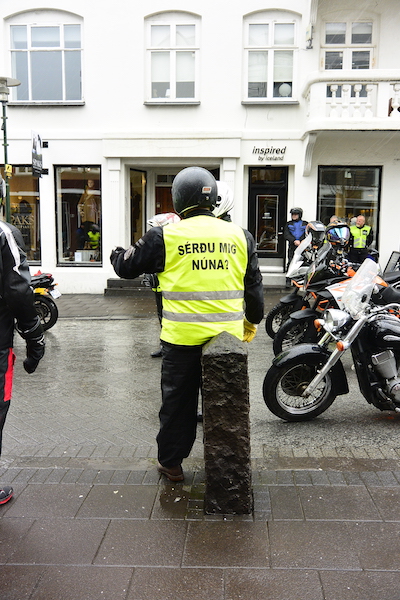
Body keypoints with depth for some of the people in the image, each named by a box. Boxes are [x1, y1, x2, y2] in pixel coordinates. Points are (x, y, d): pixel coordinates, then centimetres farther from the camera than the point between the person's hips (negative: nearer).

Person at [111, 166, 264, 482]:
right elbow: (254, 285, 10)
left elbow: (127, 266, 6)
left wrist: (117, 253, 29)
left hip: (183, 337, -2)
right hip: (229, 336, 3)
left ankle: (171, 462, 27)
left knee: (178, 400, 13)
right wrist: (253, 320, 24)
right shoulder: (239, 235, 3)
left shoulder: (165, 237, -7)